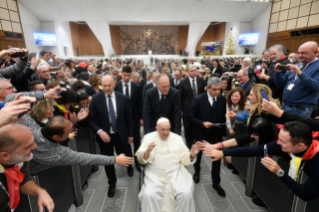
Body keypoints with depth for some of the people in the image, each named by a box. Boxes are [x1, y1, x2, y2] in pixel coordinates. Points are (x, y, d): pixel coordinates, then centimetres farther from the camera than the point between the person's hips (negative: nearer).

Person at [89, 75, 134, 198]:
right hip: (104, 135, 0)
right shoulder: (95, 99, -9)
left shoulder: (123, 98, -7)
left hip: (121, 134, 1)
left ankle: (129, 166, 56)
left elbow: (129, 117, 1)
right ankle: (112, 183, 40)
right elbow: (91, 120, -5)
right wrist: (99, 131, -21)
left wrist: (130, 134, 2)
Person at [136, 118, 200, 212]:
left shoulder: (177, 138, 4)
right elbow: (141, 159, -5)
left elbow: (184, 159, 4)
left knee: (186, 193, -19)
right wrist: (147, 152, -26)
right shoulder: (149, 137, 1)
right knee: (148, 195, -24)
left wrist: (192, 155, -17)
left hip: (175, 174, 1)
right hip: (155, 176, -1)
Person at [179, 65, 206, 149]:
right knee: (188, 129, 9)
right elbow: (180, 97, -4)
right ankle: (189, 146, 26)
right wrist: (180, 109, -5)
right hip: (187, 110, -2)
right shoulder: (183, 82, -5)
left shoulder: (201, 80, 2)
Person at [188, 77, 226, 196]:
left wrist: (223, 133, 3)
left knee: (217, 158, 5)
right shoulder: (199, 99, -17)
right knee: (198, 155, 20)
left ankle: (216, 183, 26)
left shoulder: (222, 99, -7)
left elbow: (223, 117, 1)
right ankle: (197, 172, 49)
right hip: (201, 133, -1)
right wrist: (202, 123, -26)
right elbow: (191, 116, -12)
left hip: (216, 134, 2)